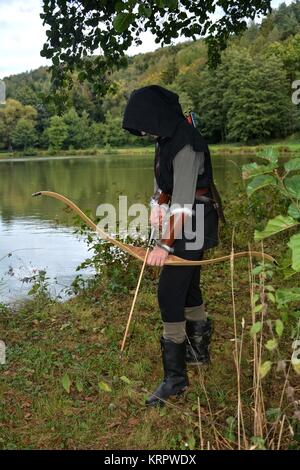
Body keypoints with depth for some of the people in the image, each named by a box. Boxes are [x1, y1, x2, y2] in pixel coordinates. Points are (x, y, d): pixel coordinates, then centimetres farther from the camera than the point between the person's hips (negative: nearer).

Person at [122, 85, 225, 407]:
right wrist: (157, 205, 14)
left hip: (193, 224, -10)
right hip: (185, 223, 10)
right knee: (187, 286, 19)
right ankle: (199, 350, 38)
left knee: (169, 294, -10)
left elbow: (183, 201, -28)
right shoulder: (167, 137, 6)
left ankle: (175, 377, -1)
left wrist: (165, 245, -30)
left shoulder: (186, 145, -23)